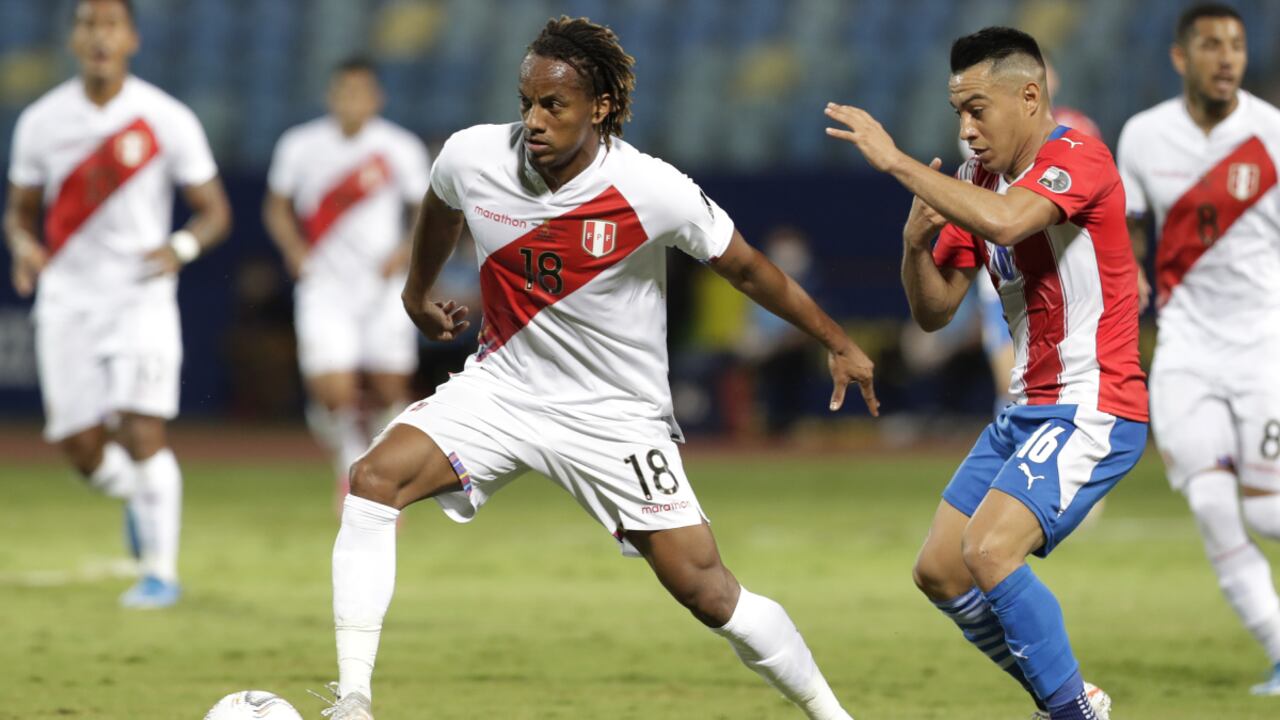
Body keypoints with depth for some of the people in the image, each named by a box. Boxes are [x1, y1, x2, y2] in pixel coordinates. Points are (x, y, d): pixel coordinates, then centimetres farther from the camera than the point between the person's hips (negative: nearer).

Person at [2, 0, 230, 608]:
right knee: (79, 446, 1)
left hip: (141, 295, -3)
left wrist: (182, 247, -21)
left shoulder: (165, 120, -6)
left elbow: (214, 210, 0)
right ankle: (138, 496, 36)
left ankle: (161, 570, -1)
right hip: (68, 300, 3)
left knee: (141, 431, -15)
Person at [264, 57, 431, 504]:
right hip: (324, 288, -1)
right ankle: (352, 463, 18)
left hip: (383, 287, 1)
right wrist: (294, 248, -6)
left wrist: (406, 252, -12)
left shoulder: (401, 149, -2)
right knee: (333, 396, -13)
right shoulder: (300, 146, -1)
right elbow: (277, 208, 11)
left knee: (390, 394, 3)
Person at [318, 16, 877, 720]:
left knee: (707, 591, -6)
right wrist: (417, 295, 29)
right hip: (502, 386, 3)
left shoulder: (653, 191, -21)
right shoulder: (472, 157, -13)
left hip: (618, 416, -2)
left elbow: (746, 269, -6)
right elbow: (440, 211, 14)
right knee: (375, 478, -22)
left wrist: (838, 343, 2)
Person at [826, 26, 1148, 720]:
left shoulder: (1077, 158, -15)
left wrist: (895, 160, -29)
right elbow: (933, 311, 11)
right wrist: (915, 241, -9)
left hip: (1093, 409, -9)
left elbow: (1004, 222, -36)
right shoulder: (979, 181, 10)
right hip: (1027, 409, 10)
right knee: (938, 573, 9)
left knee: (988, 551, -25)